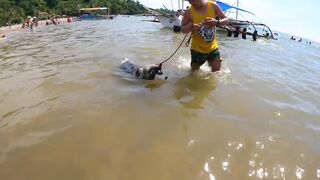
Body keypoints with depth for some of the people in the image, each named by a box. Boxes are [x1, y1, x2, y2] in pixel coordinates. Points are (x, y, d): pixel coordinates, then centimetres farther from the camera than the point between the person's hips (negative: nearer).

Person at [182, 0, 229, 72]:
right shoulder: (189, 12, -14)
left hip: (212, 47, 1)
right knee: (194, 71, 13)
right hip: (197, 49, -1)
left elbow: (226, 20, -3)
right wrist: (190, 27, -29)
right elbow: (183, 29, -5)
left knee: (217, 71, 2)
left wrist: (217, 22, -27)